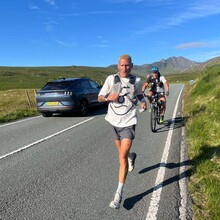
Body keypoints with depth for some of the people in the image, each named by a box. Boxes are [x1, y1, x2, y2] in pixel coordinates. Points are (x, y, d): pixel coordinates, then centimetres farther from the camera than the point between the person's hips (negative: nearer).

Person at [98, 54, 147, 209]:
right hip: (114, 121, 2)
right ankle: (131, 156, 59)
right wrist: (108, 97, -22)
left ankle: (119, 193, 2)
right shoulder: (111, 79, -5)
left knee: (122, 156, -10)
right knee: (122, 153, 21)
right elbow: (100, 98, 0)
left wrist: (143, 101, -3)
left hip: (129, 122, -2)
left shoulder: (137, 80, -2)